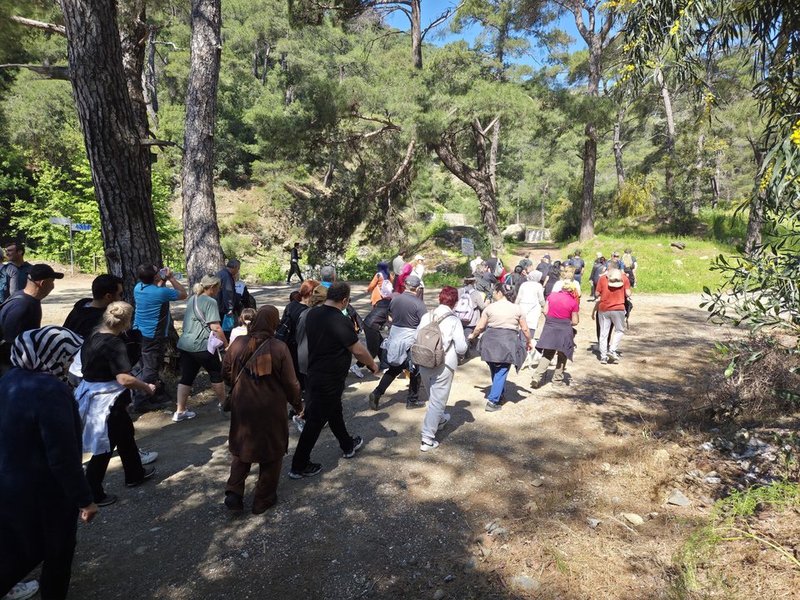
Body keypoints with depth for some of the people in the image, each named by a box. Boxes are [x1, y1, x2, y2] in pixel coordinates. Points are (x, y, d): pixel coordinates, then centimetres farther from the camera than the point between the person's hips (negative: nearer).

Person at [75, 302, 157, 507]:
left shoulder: (92, 338, 3)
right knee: (104, 447, 5)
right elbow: (124, 379, -30)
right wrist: (147, 387, -16)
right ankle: (91, 494, 18)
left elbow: (87, 367, 16)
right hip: (107, 402, -9)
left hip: (91, 395, 9)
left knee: (125, 434, 23)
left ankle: (135, 474, 40)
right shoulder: (115, 344, -23)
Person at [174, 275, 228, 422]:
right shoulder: (210, 302, -11)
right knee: (216, 374, 11)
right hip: (202, 346, -8)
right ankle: (223, 403, 26)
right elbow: (215, 327, -18)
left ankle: (180, 412, 11)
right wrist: (226, 344, -11)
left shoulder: (192, 299, 16)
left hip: (184, 344, 8)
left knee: (187, 377, 11)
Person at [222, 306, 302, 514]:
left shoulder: (238, 343, -8)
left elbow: (226, 373, 4)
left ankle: (233, 492, 16)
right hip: (270, 409, -3)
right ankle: (263, 500, 25)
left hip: (242, 406, 3)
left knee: (241, 448, 24)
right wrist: (298, 405, 4)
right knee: (271, 452, 15)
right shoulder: (279, 348, -18)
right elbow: (290, 383, -13)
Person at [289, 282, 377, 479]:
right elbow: (358, 350, -18)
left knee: (334, 411, 24)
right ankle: (299, 466, 15)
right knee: (316, 421, 3)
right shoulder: (341, 321, -26)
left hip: (314, 373, 8)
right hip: (330, 379, -8)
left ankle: (348, 446, 44)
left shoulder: (312, 314, -3)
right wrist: (373, 364, 0)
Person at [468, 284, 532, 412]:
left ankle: (500, 396, 35)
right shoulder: (517, 309, 2)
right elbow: (525, 329, 8)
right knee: (501, 372, 3)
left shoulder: (490, 308, 0)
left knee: (495, 371, 19)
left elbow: (480, 326, 3)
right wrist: (528, 342, 25)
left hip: (491, 341, 1)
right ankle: (492, 401, -3)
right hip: (508, 343, -1)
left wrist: (473, 335, 22)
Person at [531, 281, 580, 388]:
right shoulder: (573, 302, -6)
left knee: (547, 354, 8)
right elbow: (575, 322, -4)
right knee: (562, 355, 16)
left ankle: (536, 377, -5)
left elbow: (545, 312, 2)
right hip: (564, 330, -3)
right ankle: (557, 378, 21)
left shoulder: (552, 295, 2)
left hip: (549, 328, 3)